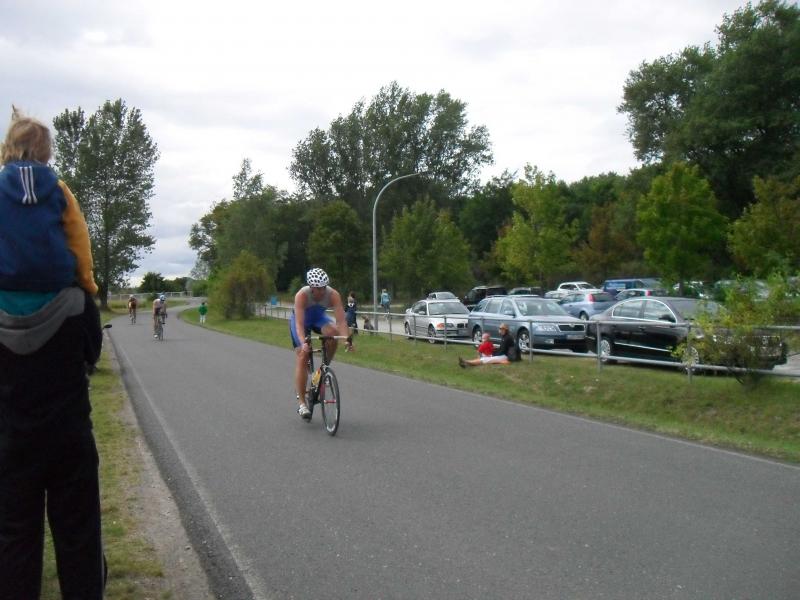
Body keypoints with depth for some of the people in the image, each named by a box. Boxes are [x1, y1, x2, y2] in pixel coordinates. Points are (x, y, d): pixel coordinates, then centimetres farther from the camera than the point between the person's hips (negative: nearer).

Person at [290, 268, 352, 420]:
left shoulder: (333, 295, -30)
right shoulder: (302, 295, -36)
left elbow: (341, 320, -35)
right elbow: (299, 323, -42)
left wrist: (347, 338, -52)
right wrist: (303, 343, -57)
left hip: (319, 317, 2)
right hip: (301, 319, -2)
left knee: (333, 333, -31)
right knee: (302, 357, -13)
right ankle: (301, 402, -7)